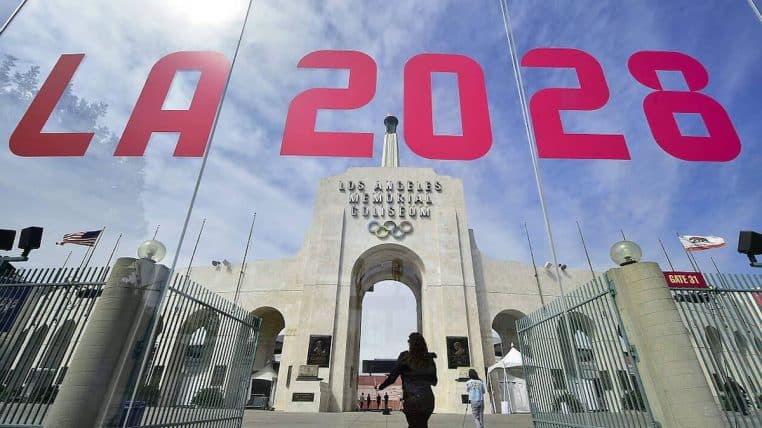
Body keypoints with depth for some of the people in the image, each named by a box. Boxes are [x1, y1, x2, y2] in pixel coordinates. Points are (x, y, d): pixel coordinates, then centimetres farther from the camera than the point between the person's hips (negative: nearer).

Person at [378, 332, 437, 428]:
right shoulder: (429, 359, 4)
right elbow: (434, 382, 13)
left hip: (412, 399, -4)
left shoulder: (405, 357, -6)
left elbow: (392, 378, -4)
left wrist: (380, 387, 11)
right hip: (428, 399, 4)